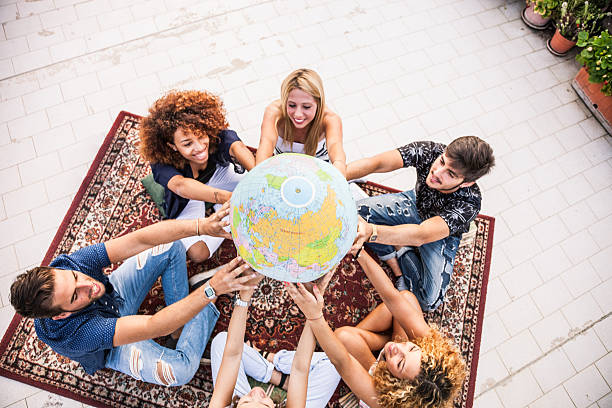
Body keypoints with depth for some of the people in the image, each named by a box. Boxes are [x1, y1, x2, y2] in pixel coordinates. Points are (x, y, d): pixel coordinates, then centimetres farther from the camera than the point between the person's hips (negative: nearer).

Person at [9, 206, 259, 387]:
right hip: (111, 348, -4)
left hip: (114, 294, 5)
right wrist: (211, 289, -58)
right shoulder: (72, 334, -43)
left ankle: (181, 315, 3)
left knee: (171, 246, -12)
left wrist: (200, 226, -52)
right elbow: (154, 327, -48)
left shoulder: (67, 265, -32)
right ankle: (207, 311, -2)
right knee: (179, 371, -28)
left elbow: (141, 239, -40)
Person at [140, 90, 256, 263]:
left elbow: (237, 147, -55)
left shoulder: (217, 136, -34)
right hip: (187, 201, -2)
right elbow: (180, 185, -59)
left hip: (218, 175, 2)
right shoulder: (161, 163, -38)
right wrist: (228, 197, -77)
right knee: (198, 254, -17)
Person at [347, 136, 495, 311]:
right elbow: (376, 163, -39)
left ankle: (403, 251, 6)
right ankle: (398, 270, -6)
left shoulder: (469, 203, -38)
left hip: (443, 234, -3)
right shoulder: (429, 151, -31)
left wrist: (371, 231, -67)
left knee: (430, 301, -20)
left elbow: (420, 235, -50)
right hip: (415, 203, 3)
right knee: (358, 211, -22)